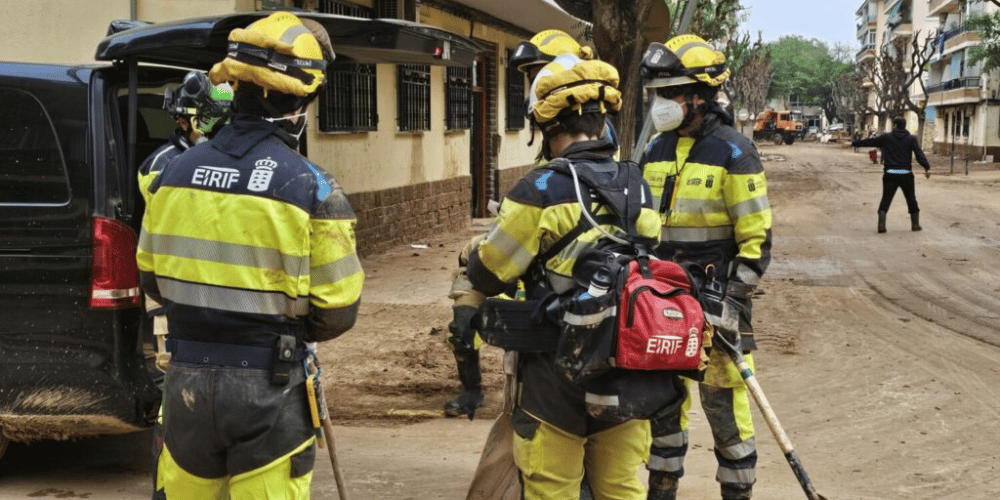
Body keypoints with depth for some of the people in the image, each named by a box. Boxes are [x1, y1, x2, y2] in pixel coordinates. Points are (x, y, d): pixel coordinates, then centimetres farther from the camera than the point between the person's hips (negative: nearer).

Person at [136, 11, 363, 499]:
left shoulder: (174, 172, 0)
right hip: (268, 392, -4)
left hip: (186, 381, 4)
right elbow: (337, 312, -8)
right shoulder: (311, 189, -13)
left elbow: (151, 279, 11)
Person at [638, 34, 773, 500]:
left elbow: (756, 239, -11)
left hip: (714, 300, -6)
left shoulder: (733, 153, -10)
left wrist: (729, 300, -17)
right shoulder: (655, 151, 9)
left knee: (725, 407, 0)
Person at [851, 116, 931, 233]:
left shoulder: (886, 138, 5)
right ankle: (915, 224, 18)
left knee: (886, 199, 3)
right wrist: (927, 168, -16)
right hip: (906, 174, 0)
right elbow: (919, 154, -9)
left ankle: (881, 225, -7)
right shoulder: (911, 139, 3)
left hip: (890, 174, 0)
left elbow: (869, 142, 13)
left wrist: (854, 143, 25)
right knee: (911, 200, 12)